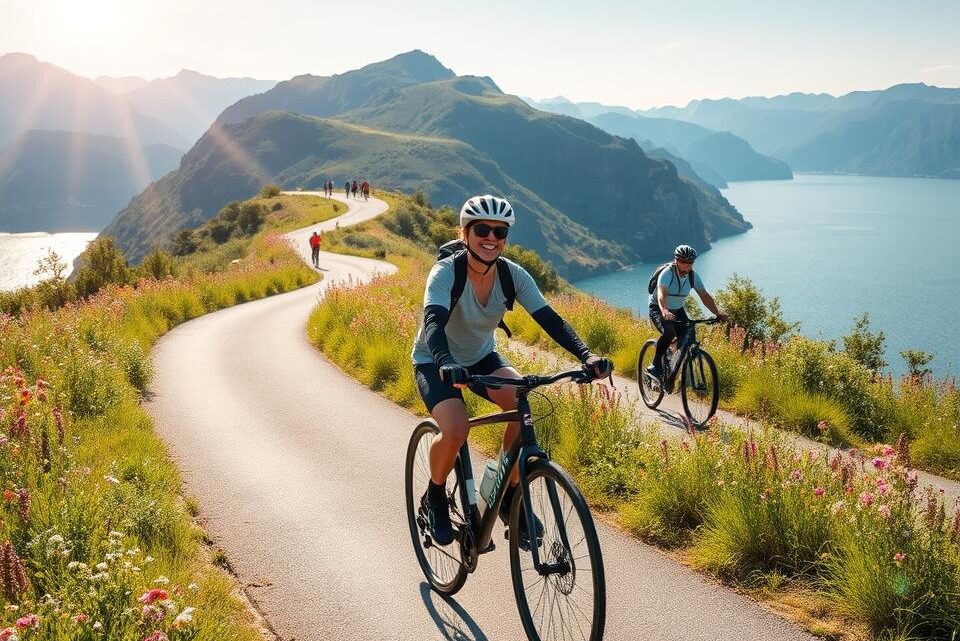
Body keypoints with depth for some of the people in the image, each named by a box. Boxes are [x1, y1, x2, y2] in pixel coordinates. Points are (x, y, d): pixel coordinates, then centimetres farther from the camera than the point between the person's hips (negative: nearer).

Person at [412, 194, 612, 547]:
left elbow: (550, 319, -22)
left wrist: (586, 355, -39)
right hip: (435, 362, -4)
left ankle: (509, 496, -5)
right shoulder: (446, 272, -26)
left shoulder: (513, 275, -15)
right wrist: (446, 363, -63)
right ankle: (435, 498, 1)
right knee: (455, 430, -31)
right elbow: (433, 323, -42)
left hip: (481, 358, 4)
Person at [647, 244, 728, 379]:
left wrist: (718, 312, -27)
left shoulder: (693, 276, -10)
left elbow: (705, 296, -13)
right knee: (668, 332, -32)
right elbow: (661, 295, -42)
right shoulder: (667, 274, -26)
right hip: (657, 309, -5)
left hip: (677, 310, 6)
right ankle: (655, 365, -16)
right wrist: (664, 311, -61)